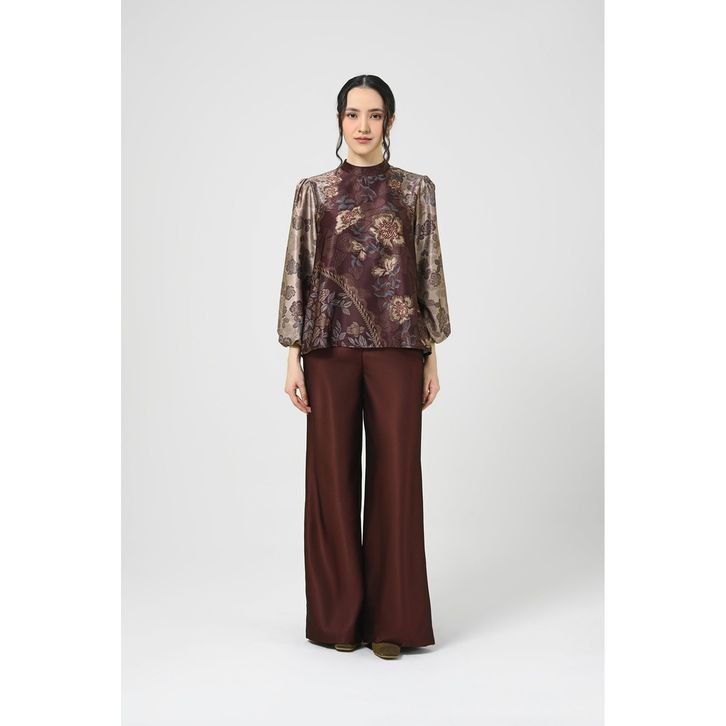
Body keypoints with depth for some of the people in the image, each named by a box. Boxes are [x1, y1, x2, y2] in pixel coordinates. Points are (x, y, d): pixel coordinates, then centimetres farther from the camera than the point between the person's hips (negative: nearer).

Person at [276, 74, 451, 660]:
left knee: (396, 474, 2)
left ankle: (391, 618, 15)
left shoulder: (417, 190, 6)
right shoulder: (314, 191, 6)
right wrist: (294, 357, -2)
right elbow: (297, 274, 4)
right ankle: (339, 614, 20)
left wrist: (432, 357, 1)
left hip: (396, 347, 0)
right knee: (333, 475, 5)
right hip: (331, 346, 0)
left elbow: (430, 273, 6)